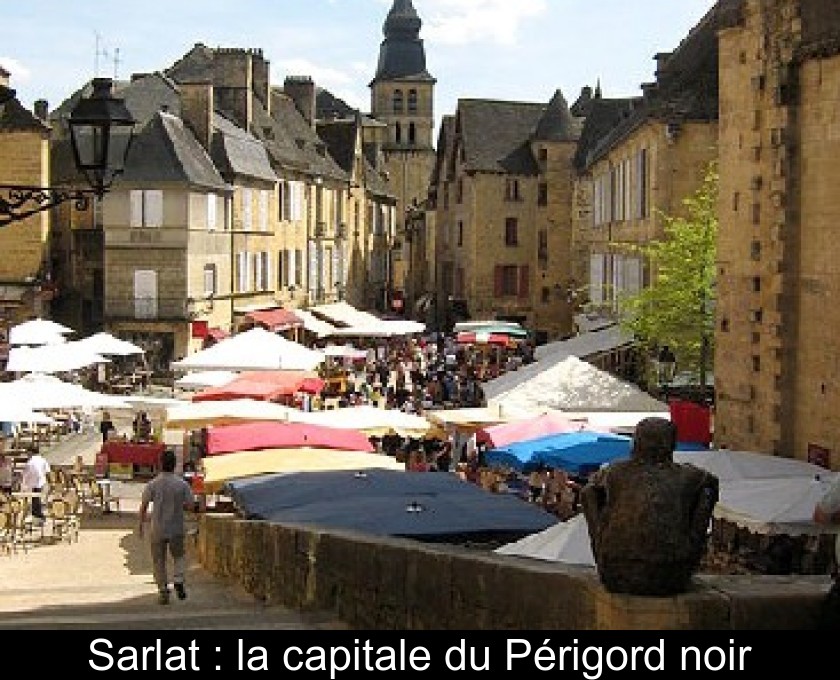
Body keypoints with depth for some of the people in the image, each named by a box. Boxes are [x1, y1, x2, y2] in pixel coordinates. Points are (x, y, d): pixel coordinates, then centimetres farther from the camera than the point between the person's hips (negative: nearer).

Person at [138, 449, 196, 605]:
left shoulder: (152, 484, -8)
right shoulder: (182, 484, -8)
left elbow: (143, 506, -8)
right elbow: (191, 505, -5)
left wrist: (140, 524, 5)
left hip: (157, 529, -1)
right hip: (177, 529, 1)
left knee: (159, 561, 11)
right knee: (179, 556, 21)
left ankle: (163, 591, 9)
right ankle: (178, 580, -1)